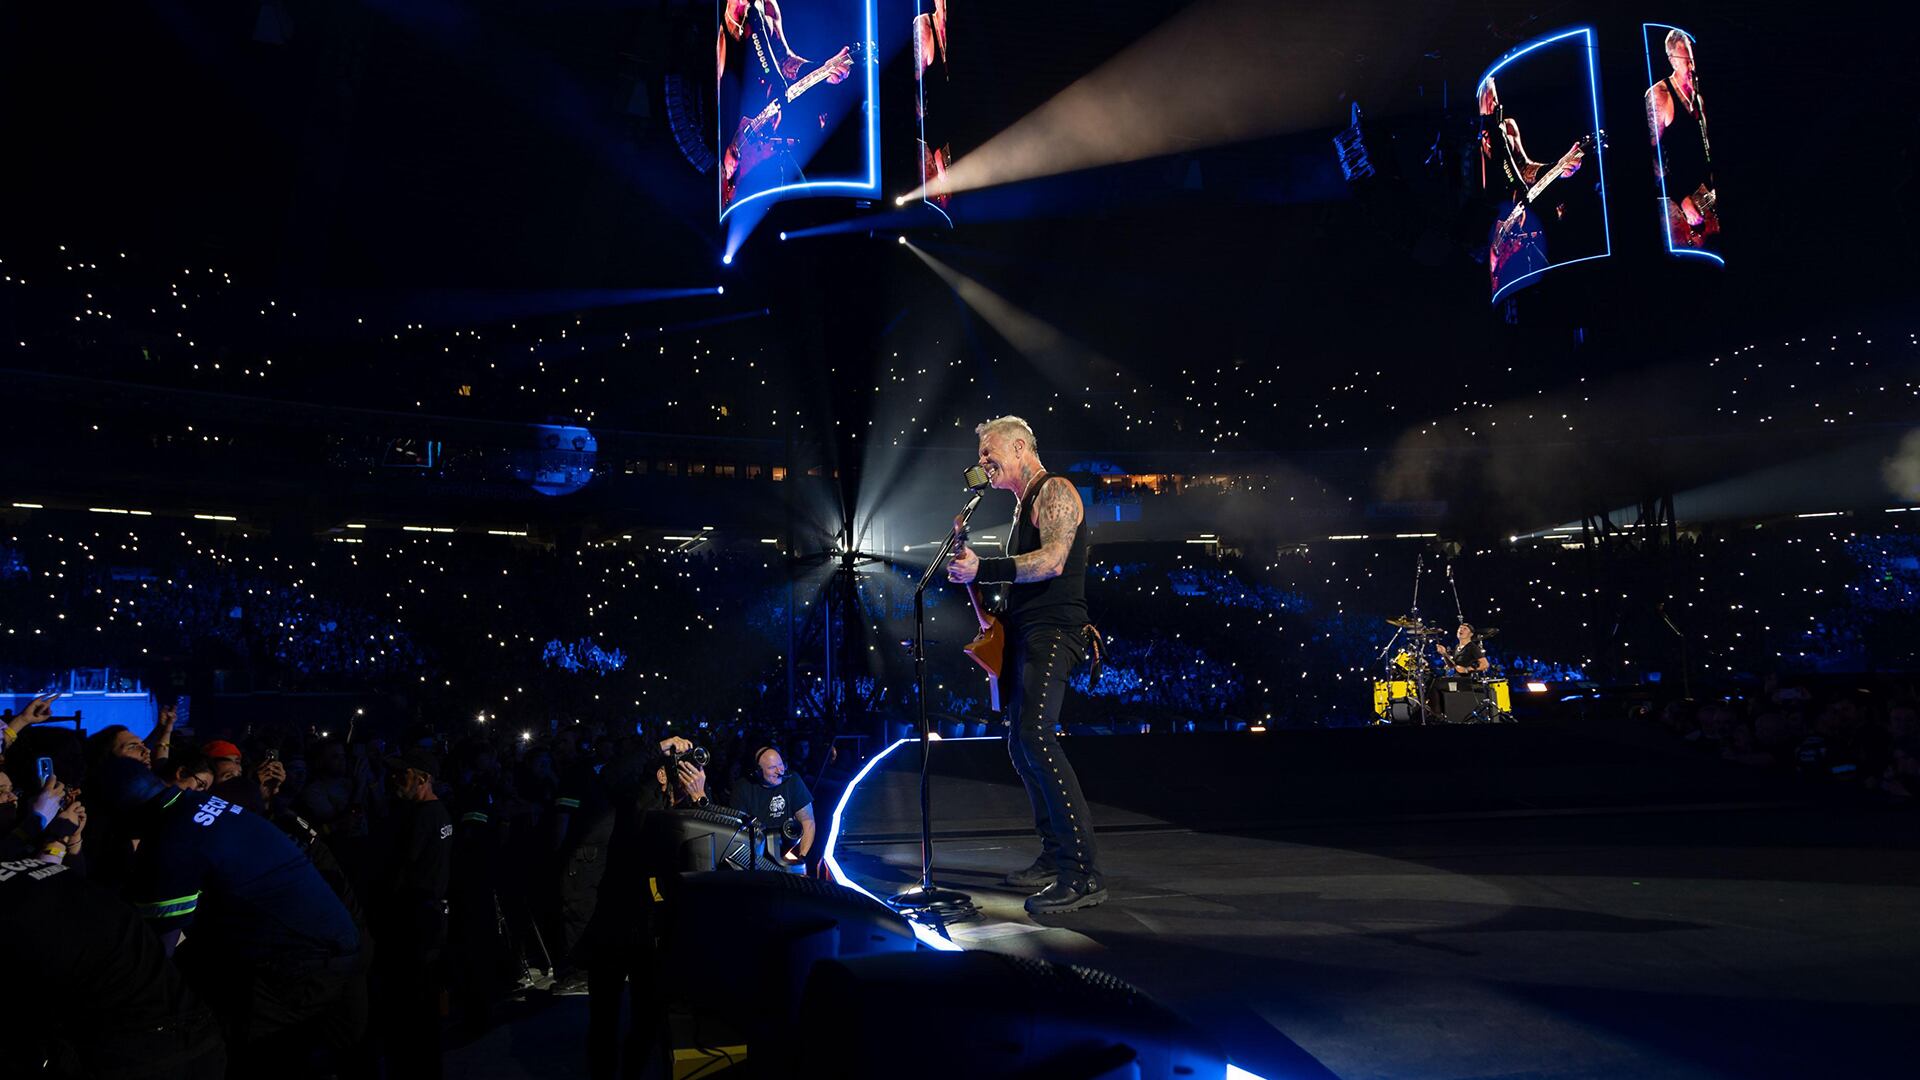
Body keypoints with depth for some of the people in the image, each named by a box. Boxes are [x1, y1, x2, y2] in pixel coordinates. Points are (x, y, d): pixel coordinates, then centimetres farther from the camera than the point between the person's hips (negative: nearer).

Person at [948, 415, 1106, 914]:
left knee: (1035, 734, -24)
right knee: (1020, 744, 12)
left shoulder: (1054, 491, -7)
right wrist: (975, 569, 16)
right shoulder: (1023, 505, 23)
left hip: (1052, 631, -11)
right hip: (1024, 634, 11)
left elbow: (1052, 560, -23)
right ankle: (1055, 853, 22)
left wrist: (983, 569, -27)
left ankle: (1083, 874, -24)